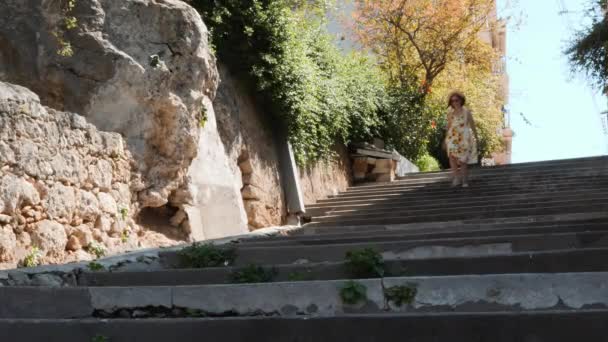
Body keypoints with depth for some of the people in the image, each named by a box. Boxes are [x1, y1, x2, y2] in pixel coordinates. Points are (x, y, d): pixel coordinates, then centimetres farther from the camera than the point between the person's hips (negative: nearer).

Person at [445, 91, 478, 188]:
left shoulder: (466, 111, -3)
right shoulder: (450, 112, 5)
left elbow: (472, 125, 3)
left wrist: (476, 138, 4)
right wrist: (446, 139, 15)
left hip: (464, 138, -2)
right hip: (453, 137, 2)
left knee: (463, 160, 2)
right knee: (452, 156, -23)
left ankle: (465, 181, 16)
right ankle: (456, 177, -19)